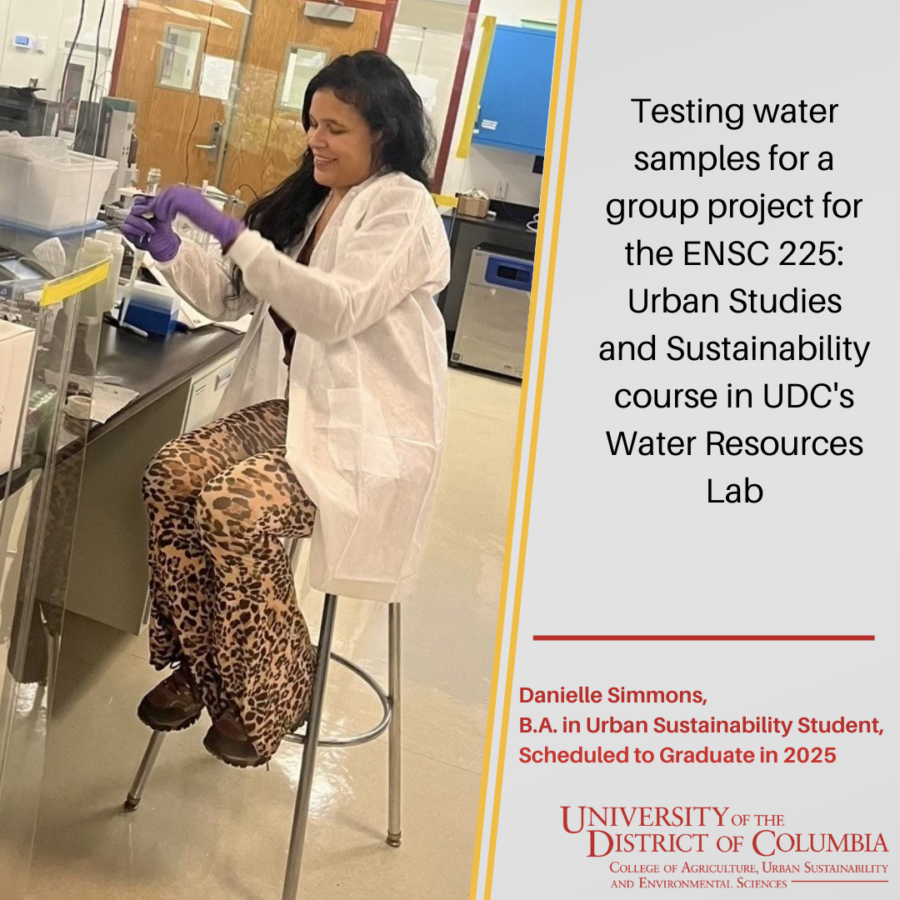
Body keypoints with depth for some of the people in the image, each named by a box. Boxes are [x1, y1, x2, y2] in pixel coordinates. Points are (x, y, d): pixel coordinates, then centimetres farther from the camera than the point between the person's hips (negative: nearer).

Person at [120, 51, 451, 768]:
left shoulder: (403, 209, -10)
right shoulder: (309, 200, 14)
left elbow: (338, 310, -25)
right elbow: (230, 297, 16)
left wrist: (229, 229, -25)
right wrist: (172, 249, -3)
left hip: (369, 428, -7)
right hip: (290, 402, 7)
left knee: (234, 510, -27)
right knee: (171, 478, -16)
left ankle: (273, 688, -2)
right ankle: (201, 667, 3)